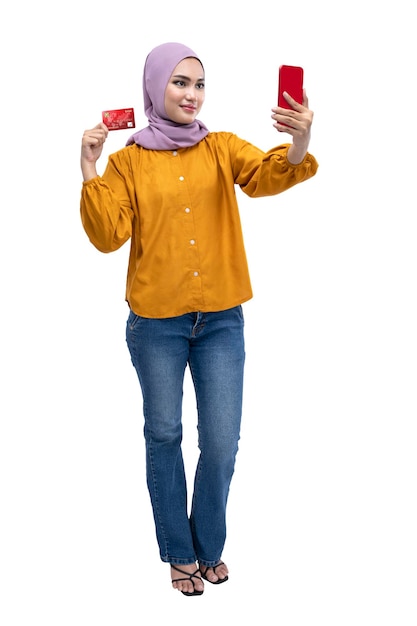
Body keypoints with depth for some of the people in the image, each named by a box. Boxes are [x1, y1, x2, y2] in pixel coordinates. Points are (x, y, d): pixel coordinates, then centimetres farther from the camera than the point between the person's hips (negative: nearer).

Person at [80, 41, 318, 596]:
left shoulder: (223, 148, 2)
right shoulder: (129, 160, 0)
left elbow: (267, 175, -18)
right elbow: (108, 236, -6)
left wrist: (299, 147, -39)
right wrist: (90, 173, -18)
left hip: (220, 320, 1)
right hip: (156, 322, -1)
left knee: (222, 443, 5)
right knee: (164, 437, 12)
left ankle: (209, 547, 29)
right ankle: (179, 551, 30)